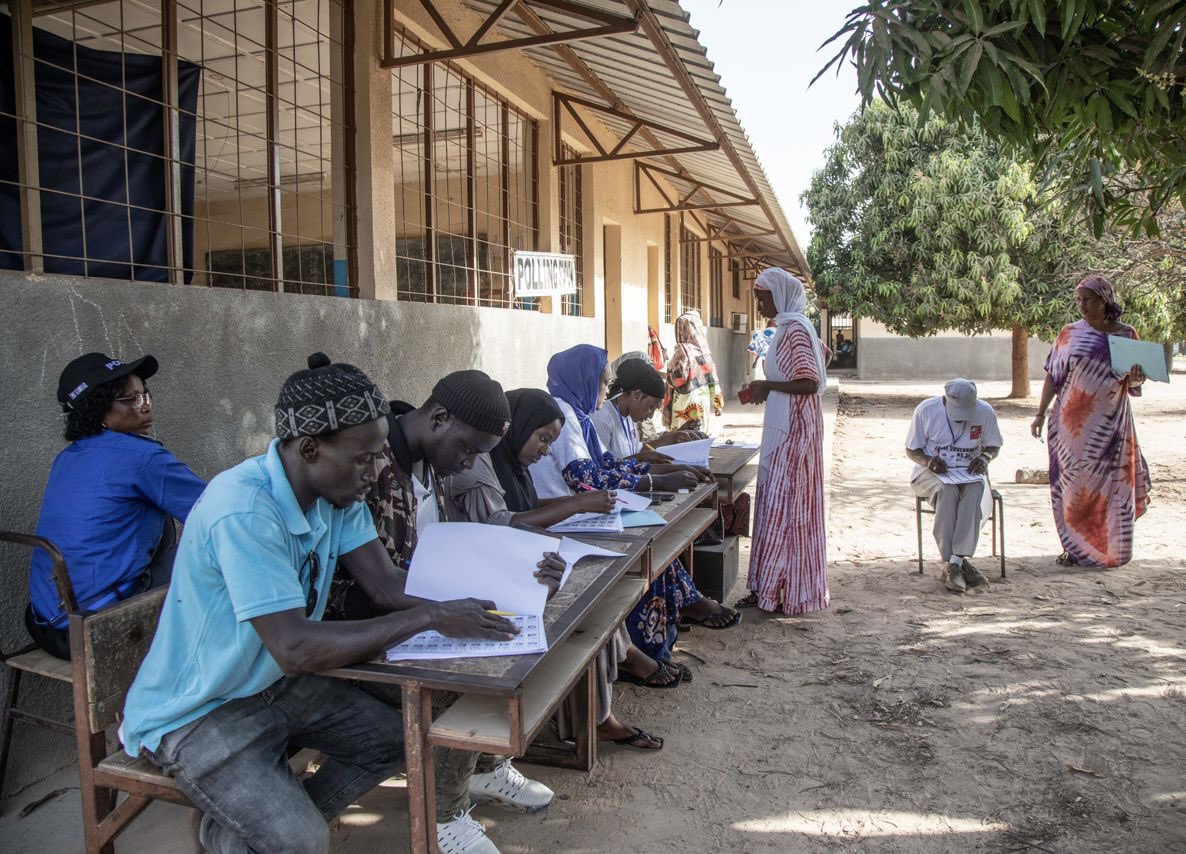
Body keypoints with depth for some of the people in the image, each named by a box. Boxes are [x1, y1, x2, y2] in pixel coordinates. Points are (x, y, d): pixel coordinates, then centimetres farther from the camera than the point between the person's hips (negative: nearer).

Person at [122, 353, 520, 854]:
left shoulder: (338, 493, -6)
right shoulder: (244, 512, -32)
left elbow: (388, 587, -9)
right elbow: (296, 649, -36)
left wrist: (479, 598, -23)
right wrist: (429, 617, -34)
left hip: (274, 683, 8)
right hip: (196, 714, -8)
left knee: (397, 738, 4)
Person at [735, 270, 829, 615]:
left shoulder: (794, 328, -15)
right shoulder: (790, 326, 15)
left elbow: (809, 383, -22)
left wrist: (766, 385, -15)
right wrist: (764, 391, 15)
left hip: (793, 428, -10)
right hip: (785, 427, 10)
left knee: (786, 504, -4)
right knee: (776, 503, 12)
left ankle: (788, 592, 5)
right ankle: (770, 587, 19)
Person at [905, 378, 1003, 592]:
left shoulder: (985, 412, -2)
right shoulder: (926, 410, -8)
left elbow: (993, 446, 12)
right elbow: (911, 450, 0)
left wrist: (985, 457, -11)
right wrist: (928, 460, -21)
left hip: (969, 472, 2)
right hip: (932, 472, -2)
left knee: (976, 490, -34)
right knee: (946, 492, -37)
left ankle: (954, 562, -37)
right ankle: (956, 563, -32)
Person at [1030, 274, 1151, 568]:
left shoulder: (1126, 334, 5)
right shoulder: (1070, 333, 3)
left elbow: (1133, 384, 9)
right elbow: (1053, 377, 3)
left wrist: (1136, 377, -14)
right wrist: (1041, 414, -2)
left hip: (1111, 425, 0)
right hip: (1073, 422, 0)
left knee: (1111, 484, 1)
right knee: (1073, 483, 2)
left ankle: (1111, 549, 15)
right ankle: (1076, 546, 13)